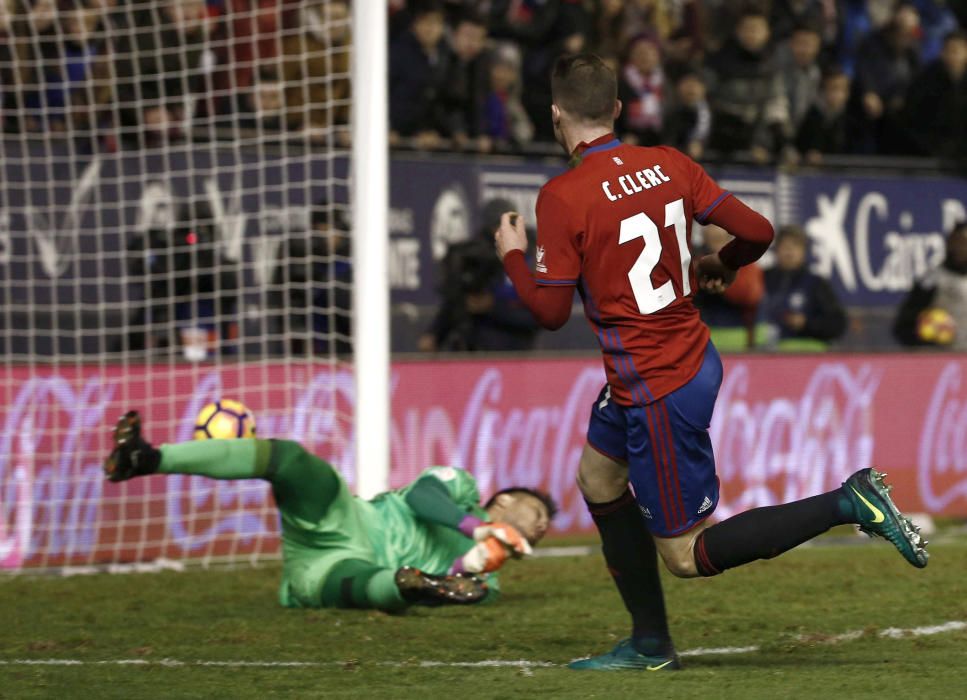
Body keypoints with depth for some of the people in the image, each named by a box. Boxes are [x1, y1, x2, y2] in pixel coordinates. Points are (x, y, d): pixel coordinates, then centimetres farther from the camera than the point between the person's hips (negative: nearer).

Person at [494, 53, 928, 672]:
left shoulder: (562, 198, -17)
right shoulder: (668, 165, 1)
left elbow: (551, 311, -14)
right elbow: (757, 231, 1)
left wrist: (514, 256, 3)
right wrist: (718, 268, 22)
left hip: (659, 396, -8)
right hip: (694, 359, 8)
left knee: (688, 555, 0)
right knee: (598, 476, 24)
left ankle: (847, 504, -12)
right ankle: (650, 645, 27)